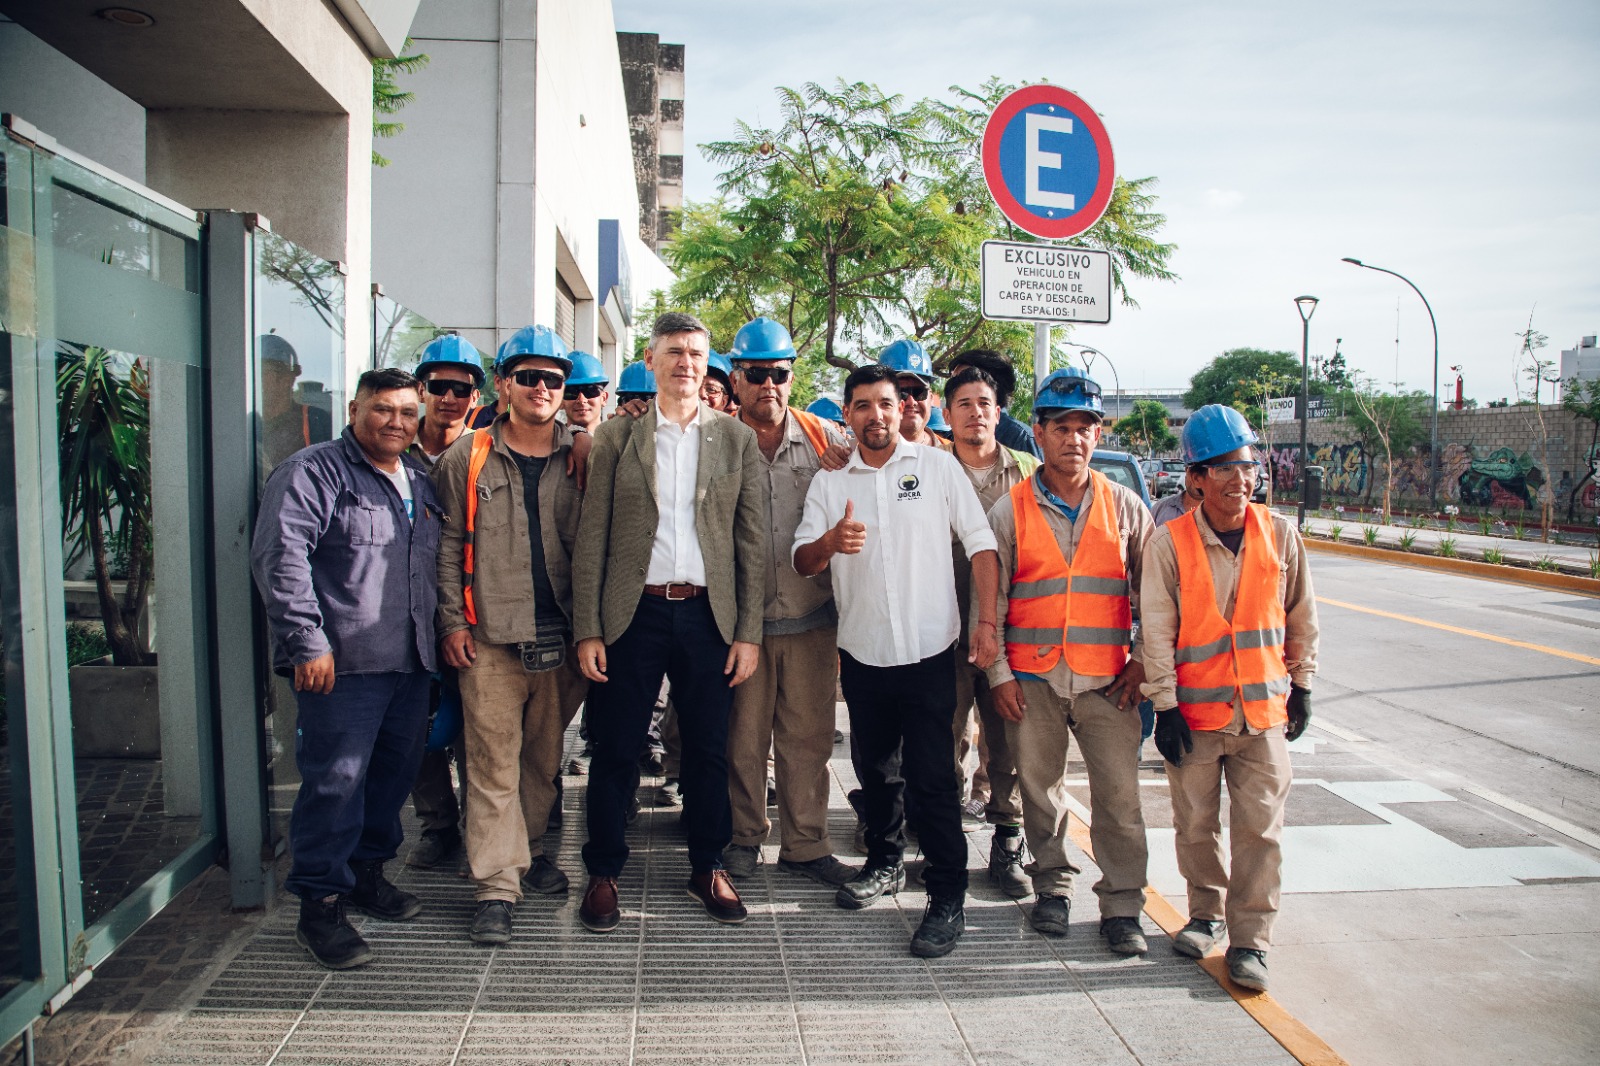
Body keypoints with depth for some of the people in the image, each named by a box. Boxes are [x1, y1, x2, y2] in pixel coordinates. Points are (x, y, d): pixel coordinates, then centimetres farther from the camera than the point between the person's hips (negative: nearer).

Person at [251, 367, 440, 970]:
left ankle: (367, 871, 32)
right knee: (335, 781, -6)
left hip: (410, 665, 8)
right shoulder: (314, 472, -6)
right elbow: (279, 556, -15)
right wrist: (306, 639, -19)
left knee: (395, 773, 15)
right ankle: (320, 904, 7)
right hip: (342, 665, -7)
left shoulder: (420, 482, 18)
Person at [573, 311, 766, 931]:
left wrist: (748, 631, -2)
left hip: (708, 616, 1)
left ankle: (708, 869, 26)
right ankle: (603, 874, 22)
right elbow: (591, 539, 2)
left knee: (708, 751, 9)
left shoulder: (736, 440, 6)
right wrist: (587, 630, -5)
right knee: (614, 750, 6)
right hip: (632, 615, 0)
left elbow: (752, 543, 4)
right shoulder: (616, 438, 5)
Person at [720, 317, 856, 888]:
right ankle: (744, 835, 26)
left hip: (811, 615, 1)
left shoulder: (825, 439, 4)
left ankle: (805, 843, 20)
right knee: (743, 734, 8)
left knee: (808, 733, 7)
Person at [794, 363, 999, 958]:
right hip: (861, 653, 4)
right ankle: (885, 863, 36)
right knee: (875, 769, 16)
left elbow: (981, 545, 0)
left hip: (928, 652, -3)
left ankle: (948, 899, 6)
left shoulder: (938, 467, 1)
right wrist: (831, 541, -20)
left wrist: (987, 620, -9)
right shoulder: (829, 483, 8)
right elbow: (803, 562, 2)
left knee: (931, 778, -3)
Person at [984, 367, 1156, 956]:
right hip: (1032, 677, 0)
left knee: (1120, 793, 0)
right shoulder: (1010, 510, 2)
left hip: (1107, 679, 0)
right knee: (1040, 786, 10)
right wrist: (999, 674, -2)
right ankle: (1053, 886, 28)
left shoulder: (1124, 506, 6)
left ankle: (1122, 907, 13)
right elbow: (990, 600, 3)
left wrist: (1142, 661, 3)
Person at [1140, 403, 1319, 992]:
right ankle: (1206, 914, 32)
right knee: (1197, 825, 11)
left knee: (1259, 828, 2)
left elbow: (1301, 616, 10)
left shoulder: (1281, 535, -1)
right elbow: (1156, 630, -7)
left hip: (1264, 709, 1)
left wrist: (1301, 687, 12)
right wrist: (1165, 706, -8)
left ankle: (1250, 939, 14)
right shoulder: (1168, 543, -9)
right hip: (1195, 710, -1)